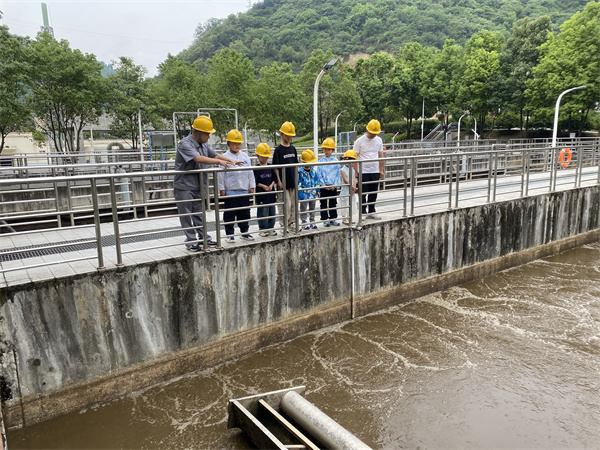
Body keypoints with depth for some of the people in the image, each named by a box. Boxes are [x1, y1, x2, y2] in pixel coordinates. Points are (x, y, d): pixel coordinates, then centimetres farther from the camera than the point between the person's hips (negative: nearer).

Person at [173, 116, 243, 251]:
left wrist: (231, 161, 8)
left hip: (199, 186, 8)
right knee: (186, 215, 1)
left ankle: (203, 237, 20)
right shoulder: (185, 144, -17)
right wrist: (219, 161, -32)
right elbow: (199, 159, -30)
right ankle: (191, 240, 7)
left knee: (198, 214, 14)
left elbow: (215, 155, 21)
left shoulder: (203, 144, 11)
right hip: (184, 186, -8)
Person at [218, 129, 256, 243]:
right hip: (230, 191, -4)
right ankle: (229, 234, 13)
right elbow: (221, 174, -4)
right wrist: (221, 189, -6)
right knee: (230, 214, 2)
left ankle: (245, 232, 24)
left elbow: (250, 173, 13)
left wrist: (251, 186, 11)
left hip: (244, 191, 4)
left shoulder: (245, 157, 9)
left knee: (245, 213, 12)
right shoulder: (225, 157, -4)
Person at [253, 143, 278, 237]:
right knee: (263, 212, -2)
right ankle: (262, 229, 9)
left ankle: (270, 228, 21)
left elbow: (274, 178, 10)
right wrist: (263, 186, -19)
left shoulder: (270, 167, 8)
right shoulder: (256, 169, -6)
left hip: (271, 193, 5)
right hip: (261, 193, -5)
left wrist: (271, 185, -7)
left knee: (272, 211, 10)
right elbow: (255, 182, -9)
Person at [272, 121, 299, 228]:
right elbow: (276, 167, -8)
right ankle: (283, 225, 6)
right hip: (283, 182, -6)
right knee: (285, 205, -5)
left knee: (293, 204, 11)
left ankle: (291, 223, 23)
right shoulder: (278, 149, -7)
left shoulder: (293, 148, 10)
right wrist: (279, 181, -13)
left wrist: (296, 178, 14)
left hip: (293, 182, 6)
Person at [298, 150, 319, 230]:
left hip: (313, 193, 5)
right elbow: (298, 183, -12)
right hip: (304, 194, -5)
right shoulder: (300, 171, -13)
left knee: (312, 208, 15)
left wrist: (317, 190, 11)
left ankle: (312, 222, 26)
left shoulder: (313, 170, 4)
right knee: (303, 209, 5)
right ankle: (304, 223, 14)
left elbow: (316, 181, 13)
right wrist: (300, 193, -15)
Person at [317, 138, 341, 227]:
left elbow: (338, 174, 2)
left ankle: (332, 219, 20)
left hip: (333, 186, 1)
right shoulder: (321, 161, -1)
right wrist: (324, 185, -10)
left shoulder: (336, 161, 2)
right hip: (323, 187, -1)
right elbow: (319, 175, -3)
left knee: (333, 203, 9)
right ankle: (325, 219, 13)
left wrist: (334, 185, -8)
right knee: (324, 204, 4)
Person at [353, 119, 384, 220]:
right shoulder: (359, 141, -6)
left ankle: (371, 212, 20)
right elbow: (355, 157, -5)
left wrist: (381, 170, 11)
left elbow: (381, 156, 14)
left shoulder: (379, 140, 7)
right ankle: (363, 213, 9)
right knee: (363, 194, 0)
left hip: (375, 172, 4)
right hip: (363, 172, -4)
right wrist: (356, 172, -7)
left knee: (373, 193, 9)